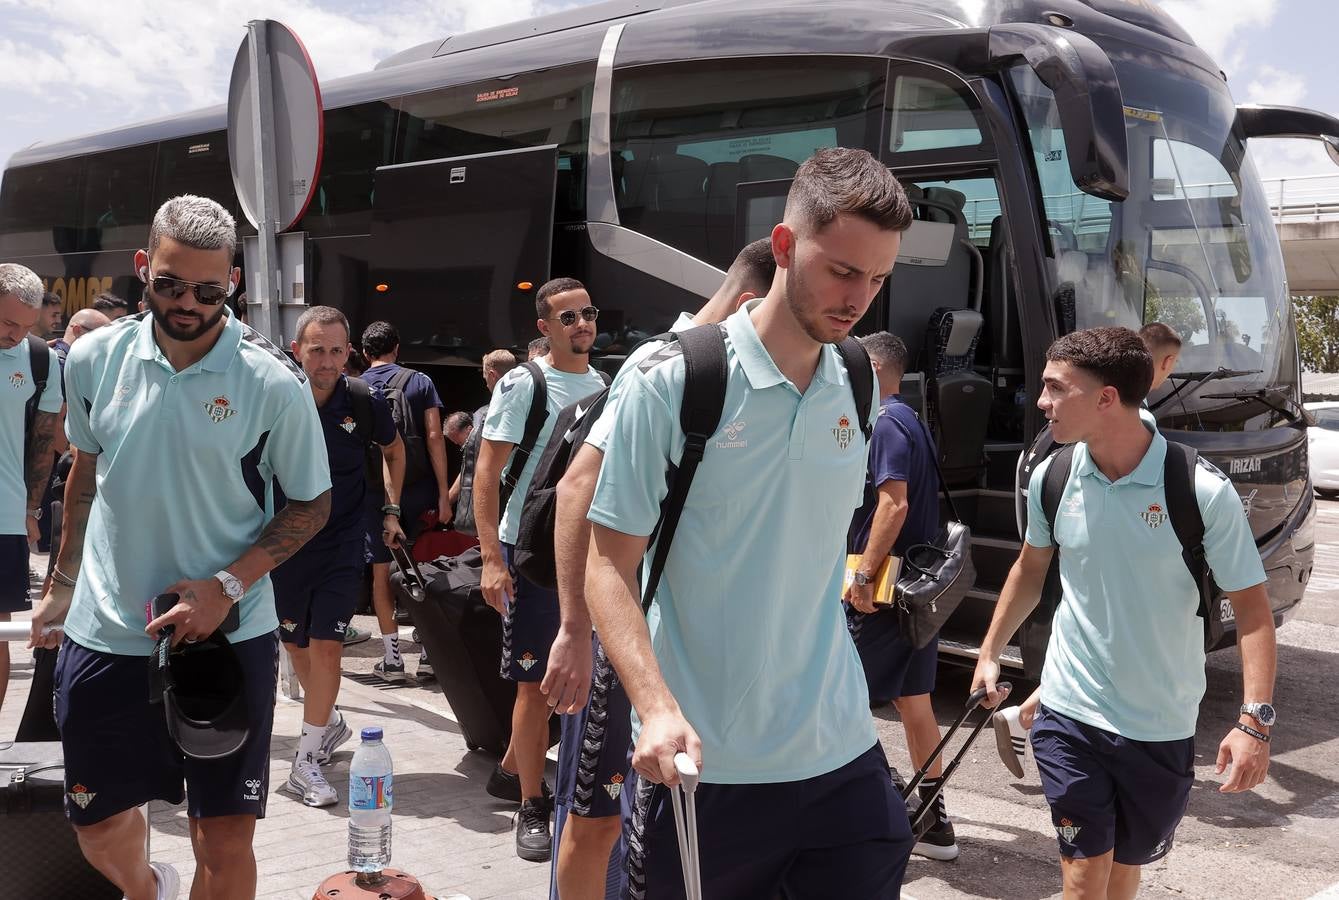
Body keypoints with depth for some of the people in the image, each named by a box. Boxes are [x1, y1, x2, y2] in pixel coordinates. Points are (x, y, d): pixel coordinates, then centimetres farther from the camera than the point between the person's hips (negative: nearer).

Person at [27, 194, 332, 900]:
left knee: (226, 842, 1)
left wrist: (229, 584, -16)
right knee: (98, 825, 18)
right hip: (103, 630, 3)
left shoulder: (274, 383, -11)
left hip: (230, 634, -3)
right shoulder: (94, 358, -1)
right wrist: (62, 583, 18)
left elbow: (311, 504, -3)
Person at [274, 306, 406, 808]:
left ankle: (306, 762, 0)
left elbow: (393, 450, 13)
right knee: (295, 644, 12)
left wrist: (391, 510, 8)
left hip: (342, 542, -1)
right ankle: (331, 723, 37)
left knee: (326, 646, -9)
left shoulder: (366, 403, -9)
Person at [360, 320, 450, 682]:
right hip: (419, 488, 0)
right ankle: (430, 651, 10)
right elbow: (434, 437, -5)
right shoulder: (420, 382, 1)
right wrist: (443, 494, -3)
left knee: (382, 571, 7)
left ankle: (392, 659, 7)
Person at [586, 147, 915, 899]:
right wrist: (659, 709, -22)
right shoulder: (671, 385, -11)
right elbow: (610, 567, -11)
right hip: (705, 763, -4)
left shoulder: (862, 394, 4)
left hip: (844, 759, 4)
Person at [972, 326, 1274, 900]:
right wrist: (990, 652, 16)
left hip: (1162, 729, -1)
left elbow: (1250, 607, -11)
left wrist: (1255, 721, -19)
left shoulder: (1203, 491, -17)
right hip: (1070, 714, 1)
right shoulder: (1052, 478, -5)